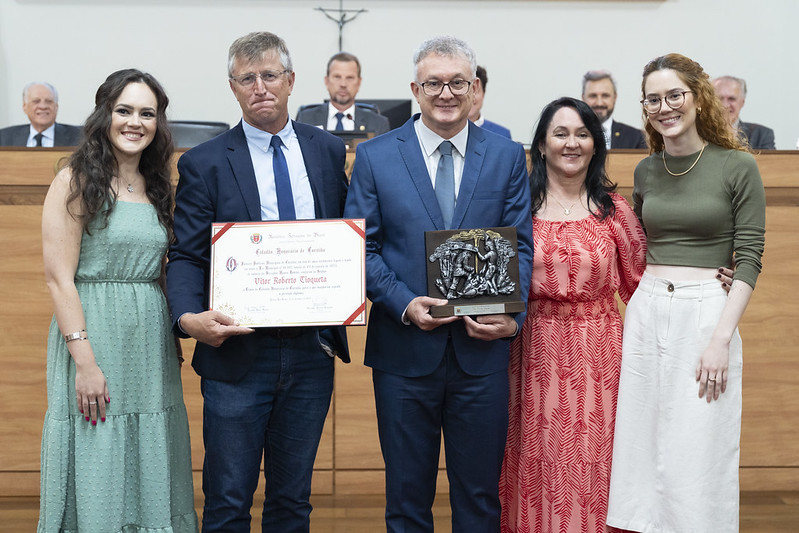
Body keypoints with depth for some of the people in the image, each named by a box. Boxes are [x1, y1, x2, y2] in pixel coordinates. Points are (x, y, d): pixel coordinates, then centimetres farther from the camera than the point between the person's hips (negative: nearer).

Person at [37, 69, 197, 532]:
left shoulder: (157, 188, 13)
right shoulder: (76, 182, -5)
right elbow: (59, 277, -11)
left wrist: (176, 339, 9)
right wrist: (85, 361, -18)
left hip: (152, 346, 6)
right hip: (93, 335, -6)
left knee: (151, 475, 11)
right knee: (96, 481, 2)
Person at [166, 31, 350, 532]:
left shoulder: (327, 150, 8)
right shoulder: (204, 163, -2)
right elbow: (186, 256, -5)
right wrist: (189, 316, -24)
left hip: (312, 353, 3)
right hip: (238, 354, -2)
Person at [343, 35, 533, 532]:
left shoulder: (508, 157, 4)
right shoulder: (375, 156, 1)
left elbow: (521, 246, 3)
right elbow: (361, 248, 0)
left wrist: (511, 314, -14)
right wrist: (404, 304, -15)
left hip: (482, 349, 1)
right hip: (405, 350, -1)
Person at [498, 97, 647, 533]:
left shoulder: (612, 208, 3)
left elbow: (639, 282, 6)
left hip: (597, 353, 0)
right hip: (537, 353, 0)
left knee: (592, 460, 5)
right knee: (540, 462, 7)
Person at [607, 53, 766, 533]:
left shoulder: (738, 166, -3)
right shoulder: (646, 172, 11)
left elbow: (749, 259, -6)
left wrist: (721, 338, -14)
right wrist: (638, 309, 7)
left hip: (707, 311, -4)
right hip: (646, 313, 5)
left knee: (698, 455, -1)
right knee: (643, 448, 8)